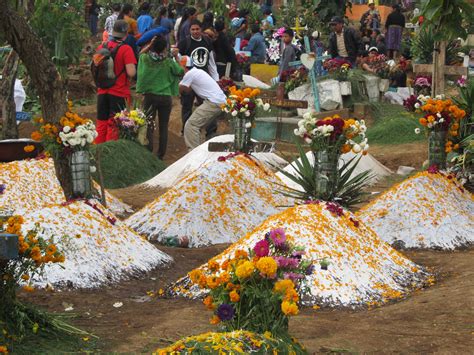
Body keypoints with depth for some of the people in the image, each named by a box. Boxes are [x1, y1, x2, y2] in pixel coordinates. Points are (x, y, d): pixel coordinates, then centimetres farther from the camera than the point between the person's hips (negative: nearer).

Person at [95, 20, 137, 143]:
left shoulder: (102, 47, 3)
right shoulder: (126, 49, -14)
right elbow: (131, 72, -20)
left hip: (102, 92, 5)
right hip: (119, 93, -5)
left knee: (101, 124, 14)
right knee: (114, 126, 2)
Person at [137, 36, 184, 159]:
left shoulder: (146, 59, -6)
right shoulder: (169, 62, -11)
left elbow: (141, 53, 17)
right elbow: (181, 72, 4)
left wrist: (150, 45, 6)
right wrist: (176, 57, 8)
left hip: (149, 96, 1)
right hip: (165, 97, -1)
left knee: (148, 126, 5)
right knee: (163, 127, 9)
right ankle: (161, 155, 12)